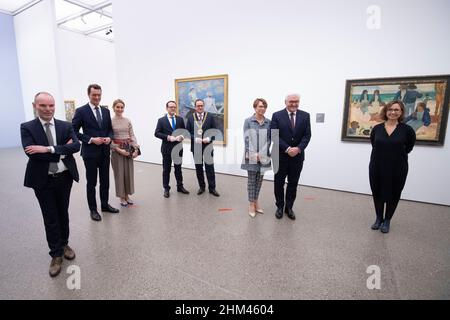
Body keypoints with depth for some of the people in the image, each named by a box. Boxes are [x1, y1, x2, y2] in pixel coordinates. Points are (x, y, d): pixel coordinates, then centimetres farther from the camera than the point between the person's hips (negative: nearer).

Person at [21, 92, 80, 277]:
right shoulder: (27, 128, -5)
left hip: (65, 178, 2)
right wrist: (62, 152, -18)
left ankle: (64, 244, 37)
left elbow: (76, 146, -16)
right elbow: (32, 153, -20)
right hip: (43, 181, -2)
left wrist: (49, 149, -25)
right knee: (50, 218, 7)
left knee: (63, 214, 17)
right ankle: (56, 254, 23)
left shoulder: (65, 126, 0)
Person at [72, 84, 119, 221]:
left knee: (105, 180, 14)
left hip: (105, 151, 5)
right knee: (91, 182, 7)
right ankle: (93, 209, 20)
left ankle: (105, 205, 30)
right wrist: (91, 139, -18)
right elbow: (74, 131, -8)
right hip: (90, 152, -5)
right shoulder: (81, 111, -6)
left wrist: (109, 138, -7)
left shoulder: (106, 111, 9)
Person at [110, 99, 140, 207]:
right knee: (119, 173, 5)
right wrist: (118, 149, -15)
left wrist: (136, 149, -7)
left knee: (129, 172, 8)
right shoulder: (110, 121, -5)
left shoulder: (128, 121, 5)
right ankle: (122, 197, 19)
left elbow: (132, 136, 4)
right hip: (116, 150, -3)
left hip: (129, 148, 3)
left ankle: (127, 195, 24)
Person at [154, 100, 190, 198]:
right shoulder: (161, 120, 0)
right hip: (167, 148, -2)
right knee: (166, 169, 6)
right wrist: (168, 137, -18)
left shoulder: (180, 119, 7)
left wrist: (182, 136, -12)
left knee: (178, 168, 12)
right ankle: (166, 189, 17)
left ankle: (180, 186, 25)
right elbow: (157, 133, -6)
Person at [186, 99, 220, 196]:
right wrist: (195, 138, -15)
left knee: (210, 168, 1)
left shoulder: (210, 117, 1)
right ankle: (201, 187, 25)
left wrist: (209, 138, -16)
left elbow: (215, 131, 1)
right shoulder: (190, 118, 4)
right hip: (196, 147, 2)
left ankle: (212, 188, 11)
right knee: (198, 168, 11)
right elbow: (187, 132, 2)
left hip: (208, 146, -1)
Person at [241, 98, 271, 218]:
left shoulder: (268, 122, 4)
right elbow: (246, 139, -7)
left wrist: (262, 154, -9)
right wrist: (254, 154, -14)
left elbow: (269, 139, 3)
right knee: (251, 180, 5)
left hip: (263, 156, 3)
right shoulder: (248, 121, -2)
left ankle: (256, 202, 26)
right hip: (251, 156, -3)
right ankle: (251, 204, 16)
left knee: (259, 180, 11)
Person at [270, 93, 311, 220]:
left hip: (297, 156, 2)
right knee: (279, 183, 9)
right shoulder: (277, 116, -4)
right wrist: (287, 149, -19)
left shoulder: (305, 116, 4)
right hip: (281, 156, -2)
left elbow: (307, 135, -1)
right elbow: (274, 136, -11)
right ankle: (280, 207, 27)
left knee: (293, 184, 11)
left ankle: (289, 207, 28)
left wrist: (298, 148, -17)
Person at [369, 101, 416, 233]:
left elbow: (409, 147, 6)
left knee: (393, 195, 11)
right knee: (377, 193, 12)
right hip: (376, 167, 2)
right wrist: (383, 154, 4)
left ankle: (387, 220, 30)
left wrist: (398, 155, 5)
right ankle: (379, 218, 32)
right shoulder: (377, 128, -1)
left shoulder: (407, 130, -7)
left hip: (397, 169, -2)